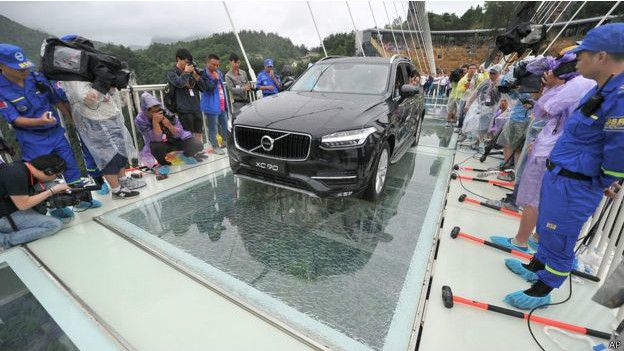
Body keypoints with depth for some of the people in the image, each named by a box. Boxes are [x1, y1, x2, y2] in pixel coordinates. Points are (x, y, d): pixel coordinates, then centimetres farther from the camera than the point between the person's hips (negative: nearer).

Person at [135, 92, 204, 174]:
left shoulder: (167, 113, -18)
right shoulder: (140, 120, -20)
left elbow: (179, 134, -16)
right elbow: (156, 139, -29)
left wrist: (169, 125, -34)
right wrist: (155, 122, -41)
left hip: (177, 140, 1)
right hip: (161, 145, -1)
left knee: (198, 146, -22)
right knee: (154, 146, -37)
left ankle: (185, 155, 15)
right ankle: (164, 164, -3)